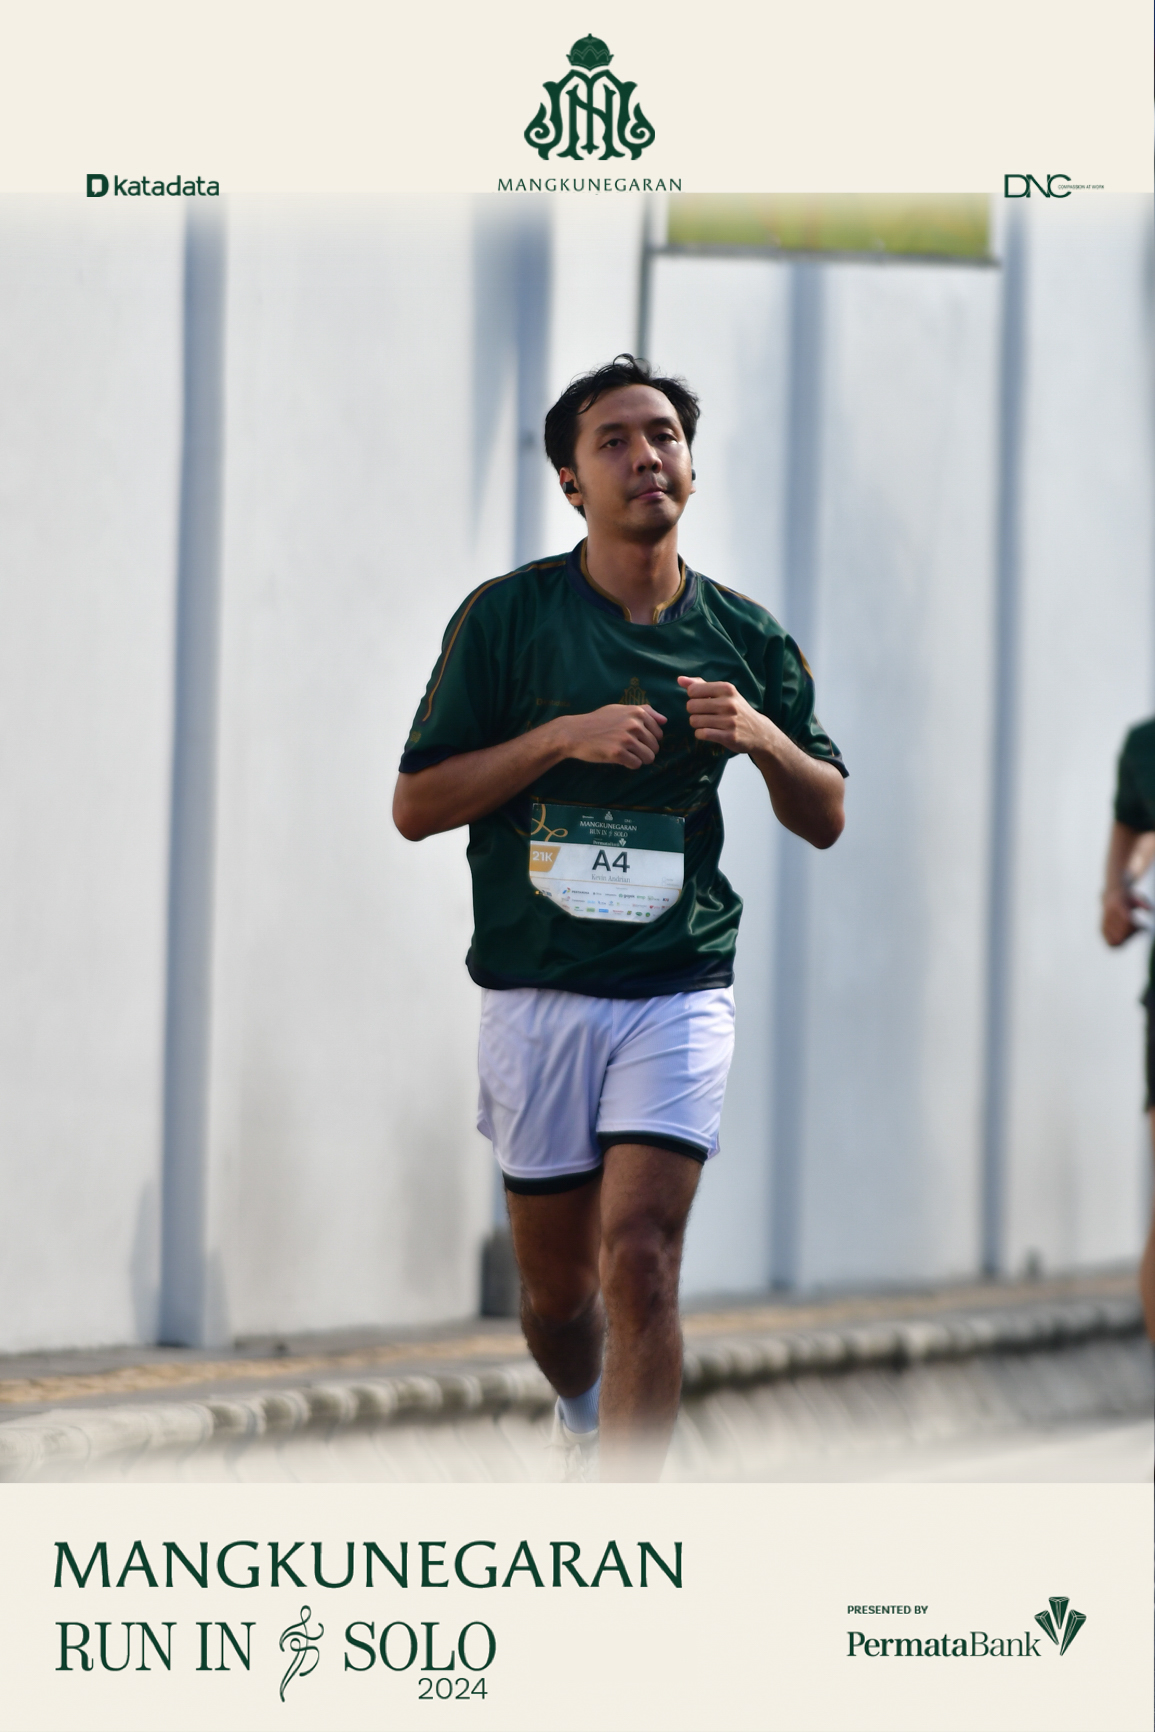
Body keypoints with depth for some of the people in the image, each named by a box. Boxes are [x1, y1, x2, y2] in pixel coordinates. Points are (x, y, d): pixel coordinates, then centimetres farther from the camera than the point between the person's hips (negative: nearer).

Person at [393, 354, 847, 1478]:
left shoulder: (746, 637, 7)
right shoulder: (508, 617, 0)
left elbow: (825, 820, 13)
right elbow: (414, 807, -2)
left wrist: (763, 736, -8)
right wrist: (563, 735, -14)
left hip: (679, 993, 0)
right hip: (537, 994, 0)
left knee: (640, 1260, -15)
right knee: (556, 1289, 8)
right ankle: (581, 1413, 43)